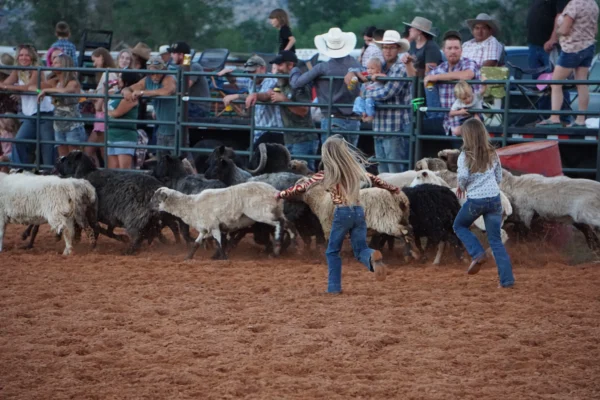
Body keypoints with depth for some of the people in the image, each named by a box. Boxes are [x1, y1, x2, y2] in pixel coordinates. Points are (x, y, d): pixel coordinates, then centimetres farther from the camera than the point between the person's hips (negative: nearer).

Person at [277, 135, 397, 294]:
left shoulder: (326, 174, -4)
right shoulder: (355, 169, 7)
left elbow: (303, 186, 2)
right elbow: (375, 180, 20)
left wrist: (281, 194, 14)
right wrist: (393, 189, 36)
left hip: (342, 213, -3)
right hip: (358, 211, 3)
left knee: (333, 251, 12)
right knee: (360, 249, 6)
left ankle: (334, 286, 6)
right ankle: (373, 257, -29)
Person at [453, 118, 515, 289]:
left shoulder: (466, 155, -5)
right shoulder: (492, 154, 8)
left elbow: (463, 176, -18)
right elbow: (499, 177, 13)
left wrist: (461, 186, 3)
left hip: (475, 200, -4)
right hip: (494, 198, 4)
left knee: (459, 226, 25)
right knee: (495, 240, 8)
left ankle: (477, 254, 5)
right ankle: (507, 279, 0)